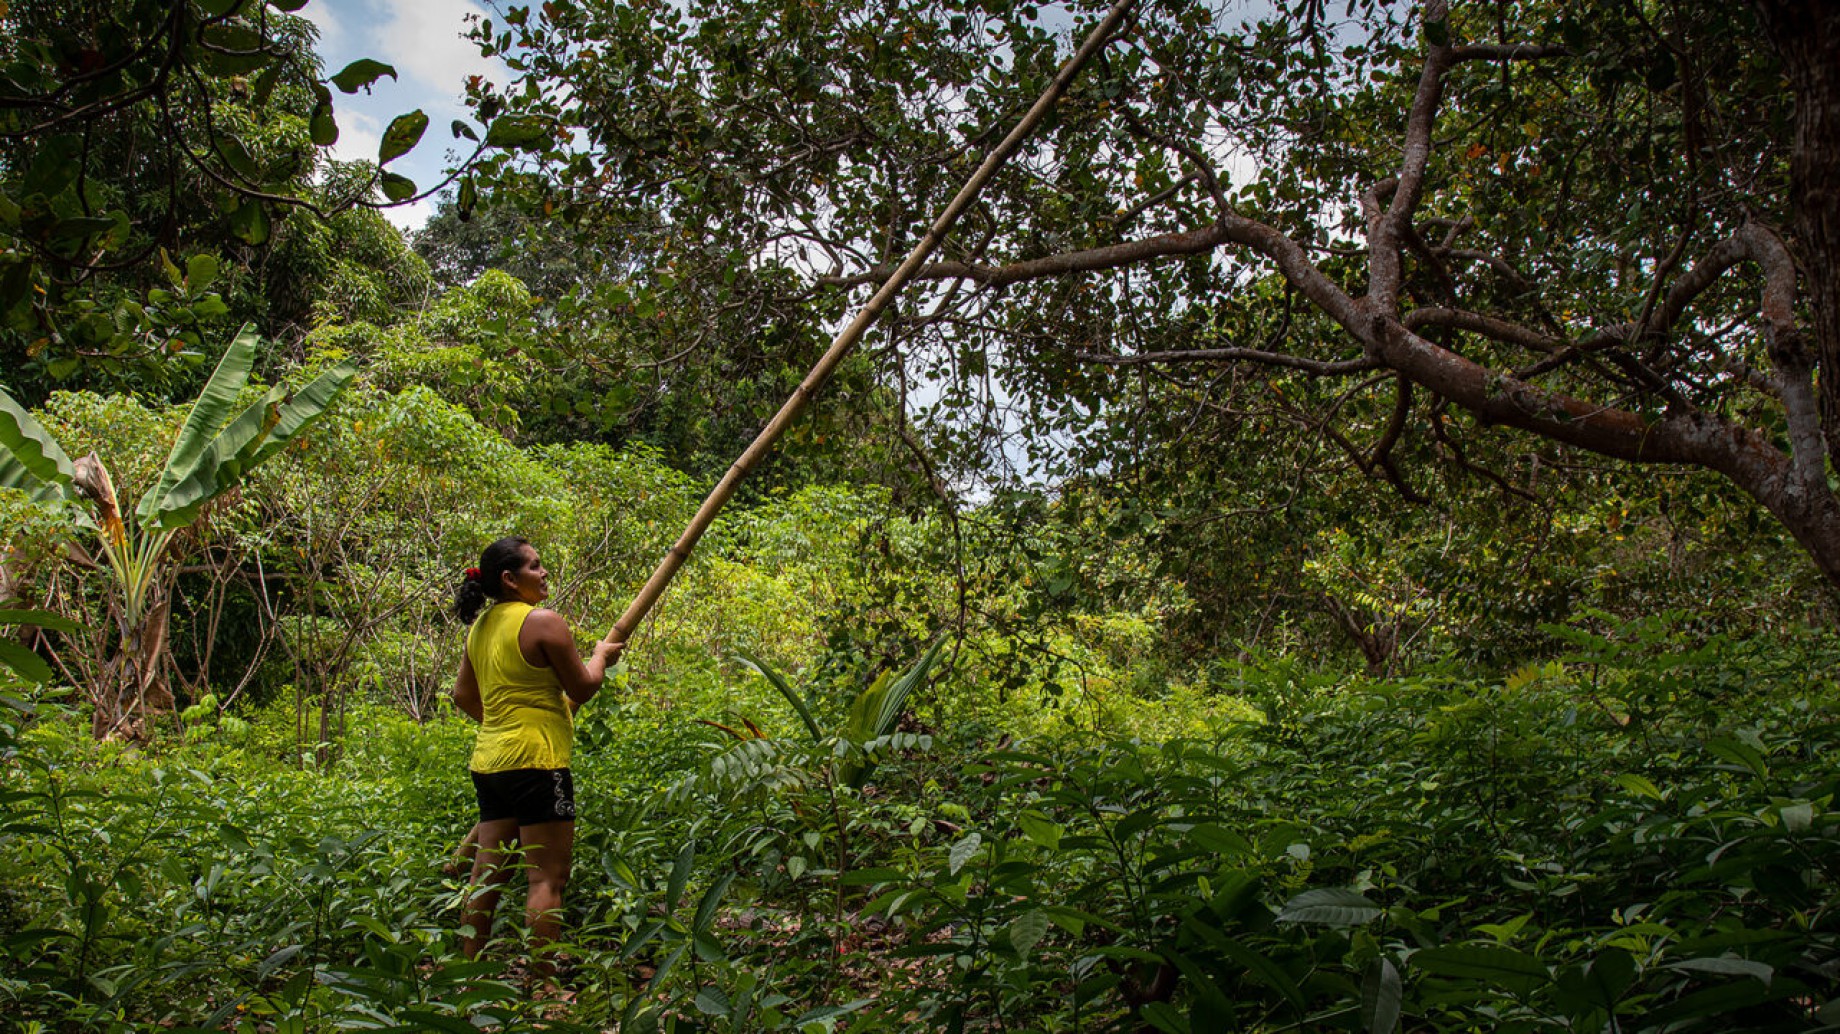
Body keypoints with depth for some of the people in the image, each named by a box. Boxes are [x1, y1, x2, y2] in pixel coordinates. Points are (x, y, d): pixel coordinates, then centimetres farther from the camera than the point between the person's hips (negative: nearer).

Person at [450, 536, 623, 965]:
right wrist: (601, 655, 11)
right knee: (548, 876, -3)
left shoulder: (480, 625, 13)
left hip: (489, 760, 9)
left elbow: (463, 695, 22)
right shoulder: (543, 622, -12)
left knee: (486, 876, 12)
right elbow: (582, 689, -7)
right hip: (535, 760, -8)